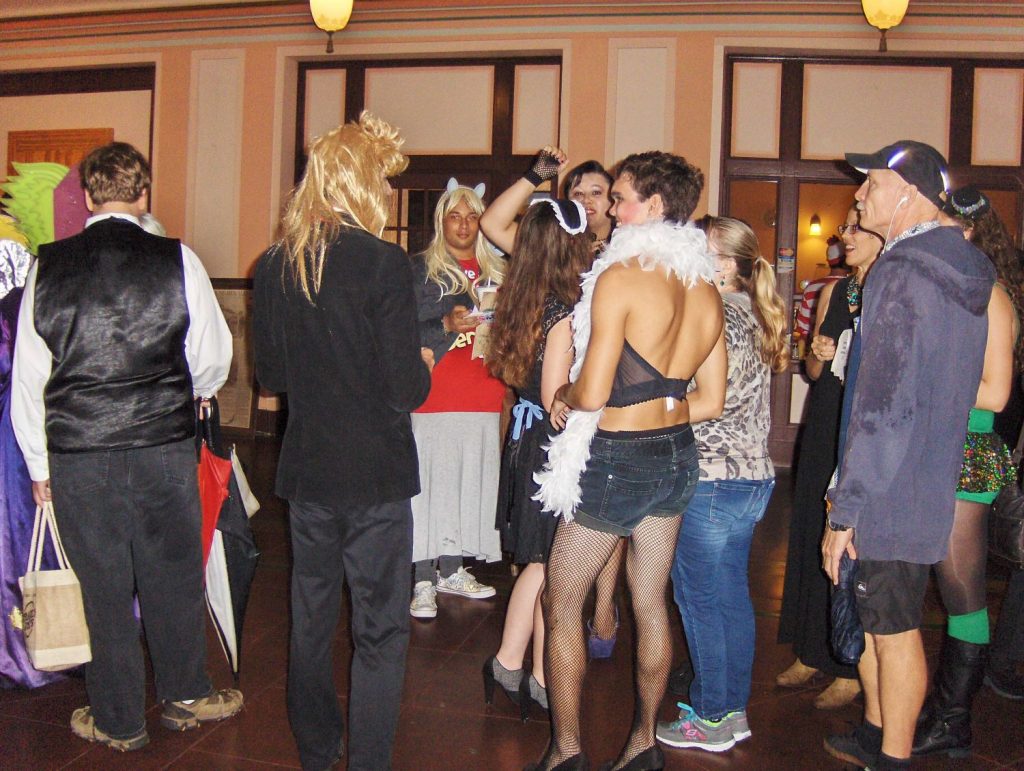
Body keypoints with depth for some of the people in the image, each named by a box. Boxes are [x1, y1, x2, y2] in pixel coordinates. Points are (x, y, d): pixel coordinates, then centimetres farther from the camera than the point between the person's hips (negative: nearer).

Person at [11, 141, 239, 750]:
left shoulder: (48, 268, -1)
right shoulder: (178, 261, -7)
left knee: (105, 588, 13)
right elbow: (213, 359, -2)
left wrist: (38, 464, 12)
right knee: (173, 575, 16)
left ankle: (119, 722, 29)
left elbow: (27, 377, 2)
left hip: (76, 454, 1)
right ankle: (186, 697, 34)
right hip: (164, 447, -1)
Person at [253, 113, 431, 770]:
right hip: (375, 471, -6)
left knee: (311, 616, 20)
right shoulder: (384, 262, -16)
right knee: (380, 629, 7)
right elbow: (407, 390, -17)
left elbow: (271, 375, 9)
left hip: (306, 468, 6)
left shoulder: (273, 265, 0)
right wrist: (422, 364, 3)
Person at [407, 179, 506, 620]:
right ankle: (424, 582, 3)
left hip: (484, 400, 4)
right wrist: (448, 325, -19)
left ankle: (452, 571, 21)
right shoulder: (421, 269, 2)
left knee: (471, 483, 7)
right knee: (431, 484, -5)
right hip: (435, 398, -4)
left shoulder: (496, 271, 15)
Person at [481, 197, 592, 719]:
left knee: (539, 564, 18)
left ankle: (508, 665, 27)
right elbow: (555, 399, -20)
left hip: (527, 439, 8)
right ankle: (542, 681, 19)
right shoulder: (564, 312, -20)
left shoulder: (525, 301, 4)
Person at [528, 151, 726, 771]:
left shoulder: (621, 276, -18)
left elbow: (591, 394, -22)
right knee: (651, 603, 17)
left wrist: (565, 394, 0)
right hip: (677, 453, 7)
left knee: (562, 603, 9)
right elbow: (712, 399, 8)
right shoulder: (706, 288, 3)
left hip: (617, 459, -7)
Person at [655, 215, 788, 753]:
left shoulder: (722, 315, -14)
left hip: (713, 481, -9)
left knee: (700, 599, 2)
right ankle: (733, 711, 26)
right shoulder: (752, 315, 14)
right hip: (752, 476, 9)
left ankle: (711, 720, 13)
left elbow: (711, 400, -21)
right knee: (731, 597, 16)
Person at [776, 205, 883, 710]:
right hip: (823, 429, 7)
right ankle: (809, 654, 28)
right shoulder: (833, 292, 11)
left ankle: (851, 671, 15)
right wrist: (818, 355, -5)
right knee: (810, 539, 12)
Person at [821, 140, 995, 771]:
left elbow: (885, 407, -24)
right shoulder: (961, 270, 10)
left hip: (890, 495, -9)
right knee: (874, 619, 21)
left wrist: (846, 509, -19)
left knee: (893, 629, 4)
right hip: (929, 486, 9)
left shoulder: (904, 273, -20)